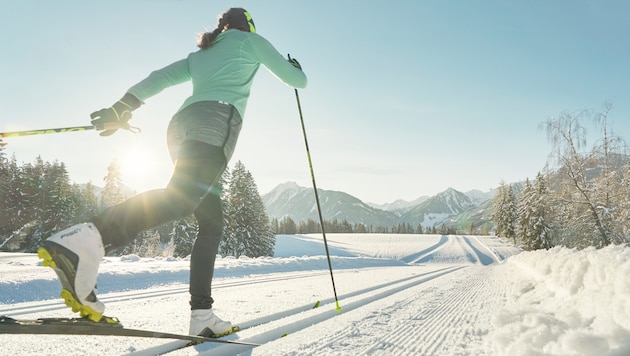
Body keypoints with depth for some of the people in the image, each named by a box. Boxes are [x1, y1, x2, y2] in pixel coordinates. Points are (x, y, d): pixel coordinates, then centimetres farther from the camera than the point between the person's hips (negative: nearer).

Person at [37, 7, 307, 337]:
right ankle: (84, 241, -51)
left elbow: (159, 78, 19)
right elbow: (295, 80, 24)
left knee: (211, 221, 5)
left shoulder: (199, 55, 35)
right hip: (217, 119, -7)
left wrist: (123, 106, 10)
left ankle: (202, 315, -3)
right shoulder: (251, 40, 22)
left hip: (181, 124, 7)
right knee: (179, 198, -29)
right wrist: (296, 68, 47)